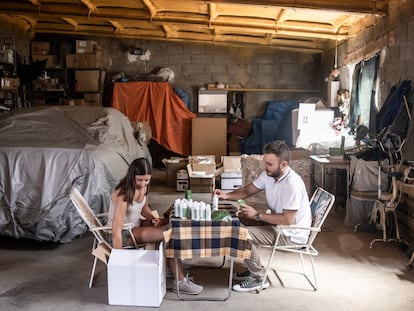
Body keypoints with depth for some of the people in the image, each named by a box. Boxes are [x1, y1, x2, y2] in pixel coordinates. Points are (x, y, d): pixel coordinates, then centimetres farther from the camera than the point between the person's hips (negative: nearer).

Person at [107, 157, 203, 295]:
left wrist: (152, 218, -7)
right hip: (123, 234, -8)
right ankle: (180, 282, -11)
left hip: (135, 225, 8)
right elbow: (116, 232, -32)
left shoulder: (143, 186, -6)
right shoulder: (124, 194, -30)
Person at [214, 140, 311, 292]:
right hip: (277, 224, 9)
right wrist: (226, 195, -10)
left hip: (291, 234, -9)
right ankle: (254, 269, 20)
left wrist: (257, 215, -24)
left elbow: (287, 219, -28)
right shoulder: (268, 174, -3)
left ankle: (259, 278, -1)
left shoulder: (292, 184, -29)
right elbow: (248, 190, 7)